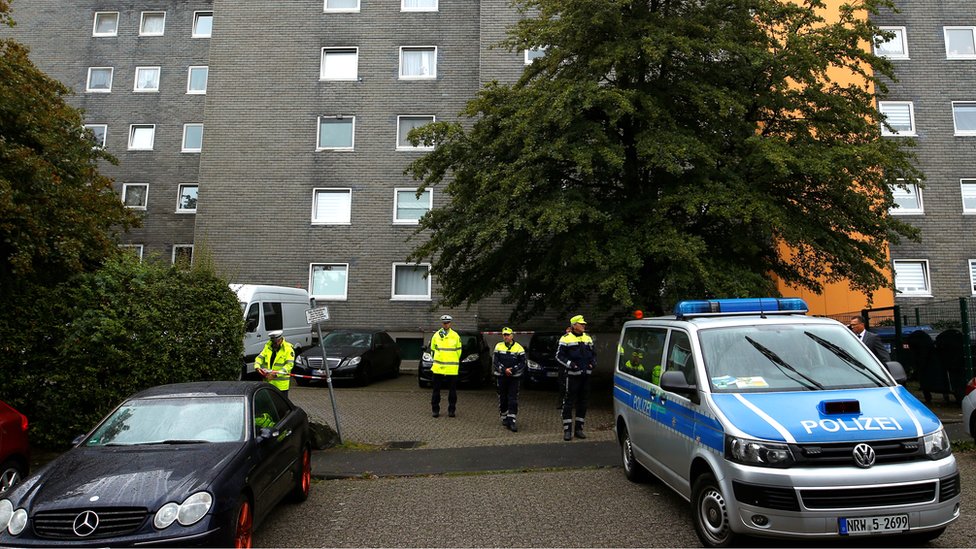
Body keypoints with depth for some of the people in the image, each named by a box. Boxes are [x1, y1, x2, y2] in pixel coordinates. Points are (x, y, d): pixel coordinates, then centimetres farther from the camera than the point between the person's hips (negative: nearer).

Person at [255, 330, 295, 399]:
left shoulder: (288, 349, -8)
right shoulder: (268, 347, 10)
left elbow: (289, 364, -15)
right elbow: (260, 357, 6)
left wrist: (277, 373, -26)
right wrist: (257, 366, -16)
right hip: (268, 381, 5)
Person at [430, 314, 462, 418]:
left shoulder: (455, 336, 3)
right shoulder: (436, 335, 6)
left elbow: (458, 351, 10)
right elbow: (432, 349, 16)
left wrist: (454, 362, 10)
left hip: (452, 368, -1)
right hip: (438, 367, 1)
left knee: (452, 390, 5)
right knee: (436, 390, 5)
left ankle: (451, 410, 14)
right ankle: (435, 410, 15)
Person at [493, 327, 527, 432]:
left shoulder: (518, 347, 0)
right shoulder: (498, 346, 5)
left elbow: (523, 363, -3)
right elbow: (495, 361, -1)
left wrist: (512, 370, -15)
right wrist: (504, 370, -15)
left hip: (514, 377, -2)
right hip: (501, 376, 2)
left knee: (513, 400, -6)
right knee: (502, 399, 9)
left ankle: (512, 421, -6)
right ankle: (504, 418, 24)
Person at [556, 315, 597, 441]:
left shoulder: (588, 338, 15)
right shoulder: (566, 338, -4)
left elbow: (593, 353, 22)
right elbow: (559, 355, -5)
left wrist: (593, 362, 3)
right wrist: (569, 363, -18)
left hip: (585, 375, 6)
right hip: (572, 375, -6)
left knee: (582, 403, 10)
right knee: (568, 402, -4)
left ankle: (579, 428, 20)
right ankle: (567, 430, 2)